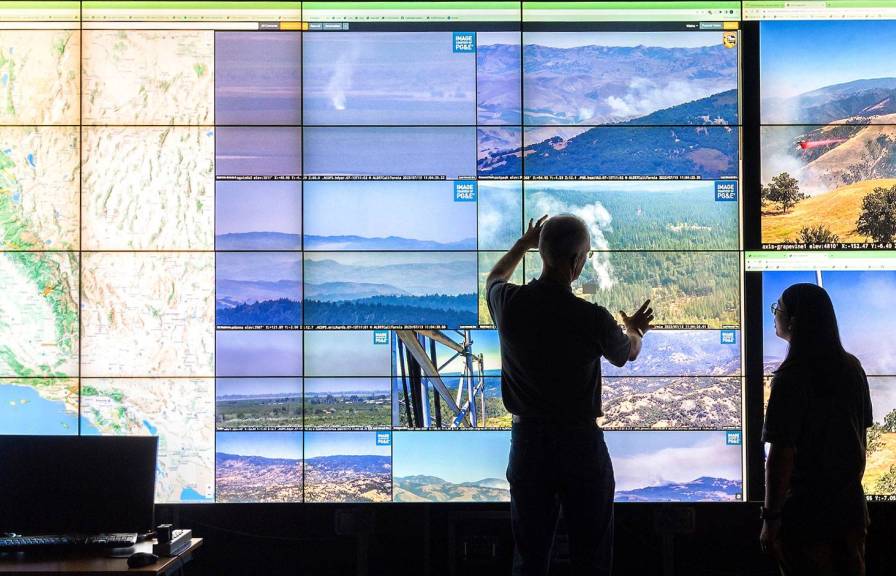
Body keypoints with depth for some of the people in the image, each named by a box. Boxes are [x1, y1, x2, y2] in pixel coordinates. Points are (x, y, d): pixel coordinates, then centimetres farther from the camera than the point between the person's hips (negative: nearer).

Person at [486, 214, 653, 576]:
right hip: (581, 442, -3)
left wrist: (523, 245, 35)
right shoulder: (593, 319, -17)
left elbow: (494, 278, 19)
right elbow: (628, 353, 8)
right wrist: (635, 331, 31)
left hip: (528, 440, 3)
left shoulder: (510, 303, -9)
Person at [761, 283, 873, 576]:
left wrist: (770, 518, -13)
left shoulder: (791, 377, -17)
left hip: (806, 511, -6)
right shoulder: (852, 367, 3)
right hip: (851, 506, 6)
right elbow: (862, 437, 11)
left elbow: (782, 454, -19)